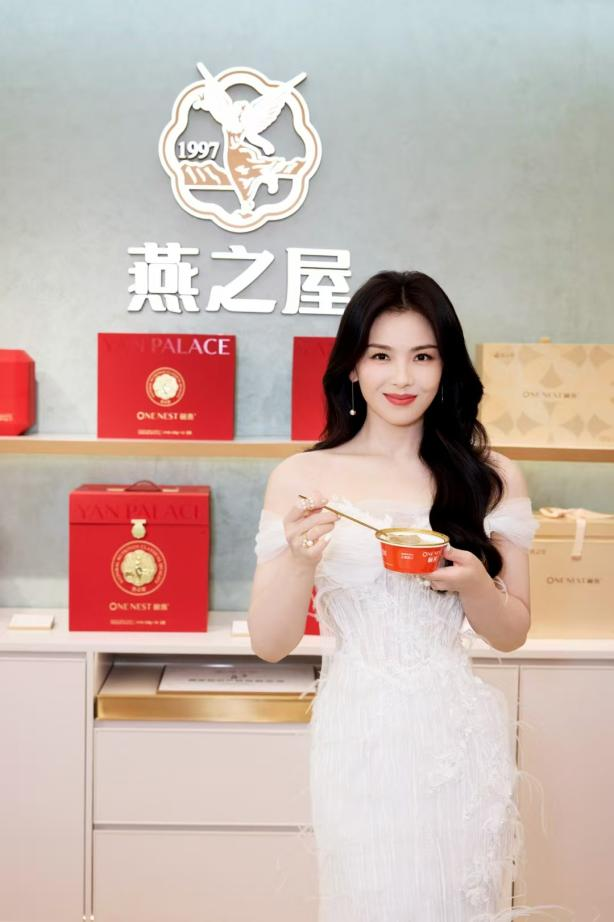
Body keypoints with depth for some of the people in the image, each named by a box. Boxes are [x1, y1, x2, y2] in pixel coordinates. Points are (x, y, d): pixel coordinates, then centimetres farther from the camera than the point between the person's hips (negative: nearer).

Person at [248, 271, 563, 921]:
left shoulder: (492, 478, 0)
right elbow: (269, 644, -4)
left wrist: (473, 582, -15)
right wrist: (300, 560, -23)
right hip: (358, 738, -1)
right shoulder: (303, 476, -5)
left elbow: (511, 634, 6)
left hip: (459, 736, 2)